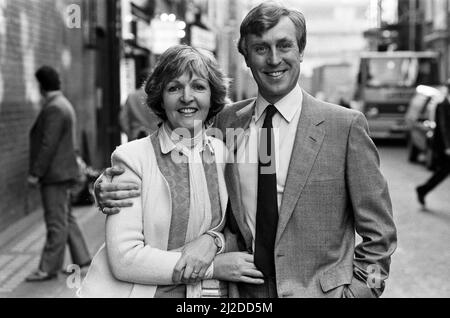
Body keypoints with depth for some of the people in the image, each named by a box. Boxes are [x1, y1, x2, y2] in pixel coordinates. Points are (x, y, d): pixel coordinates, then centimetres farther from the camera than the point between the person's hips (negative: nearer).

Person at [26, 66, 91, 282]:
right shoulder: (64, 105, 14)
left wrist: (35, 173, -19)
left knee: (56, 222, -5)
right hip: (60, 173, 10)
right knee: (65, 219, 15)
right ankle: (81, 258, 21)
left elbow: (49, 145, -22)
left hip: (55, 174, -10)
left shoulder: (54, 109, -17)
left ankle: (49, 268, 0)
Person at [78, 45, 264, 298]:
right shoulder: (132, 157, -13)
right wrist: (215, 267, -18)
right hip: (137, 290, -3)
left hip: (197, 293, 3)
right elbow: (124, 258, -18)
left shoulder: (224, 154, -3)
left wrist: (213, 240, -15)